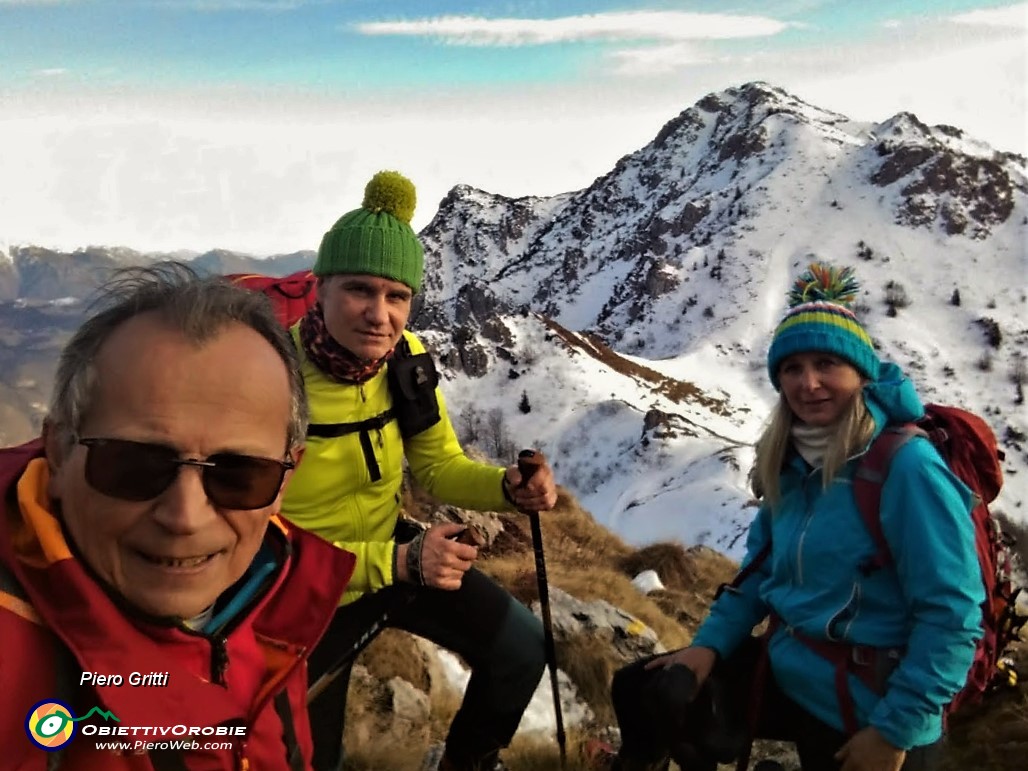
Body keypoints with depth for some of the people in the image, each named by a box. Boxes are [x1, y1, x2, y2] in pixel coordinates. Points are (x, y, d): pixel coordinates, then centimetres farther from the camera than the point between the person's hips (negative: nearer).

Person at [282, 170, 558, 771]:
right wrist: (397, 562, -38)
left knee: (522, 648, 1)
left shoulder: (406, 358, -14)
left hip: (394, 551, 5)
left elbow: (439, 465, -1)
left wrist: (509, 488, -22)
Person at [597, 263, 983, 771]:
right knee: (641, 692, 1)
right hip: (784, 669, 6)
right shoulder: (793, 462, 1)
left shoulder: (907, 466, -21)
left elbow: (952, 615, -20)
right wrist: (710, 644, -1)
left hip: (866, 708, -6)